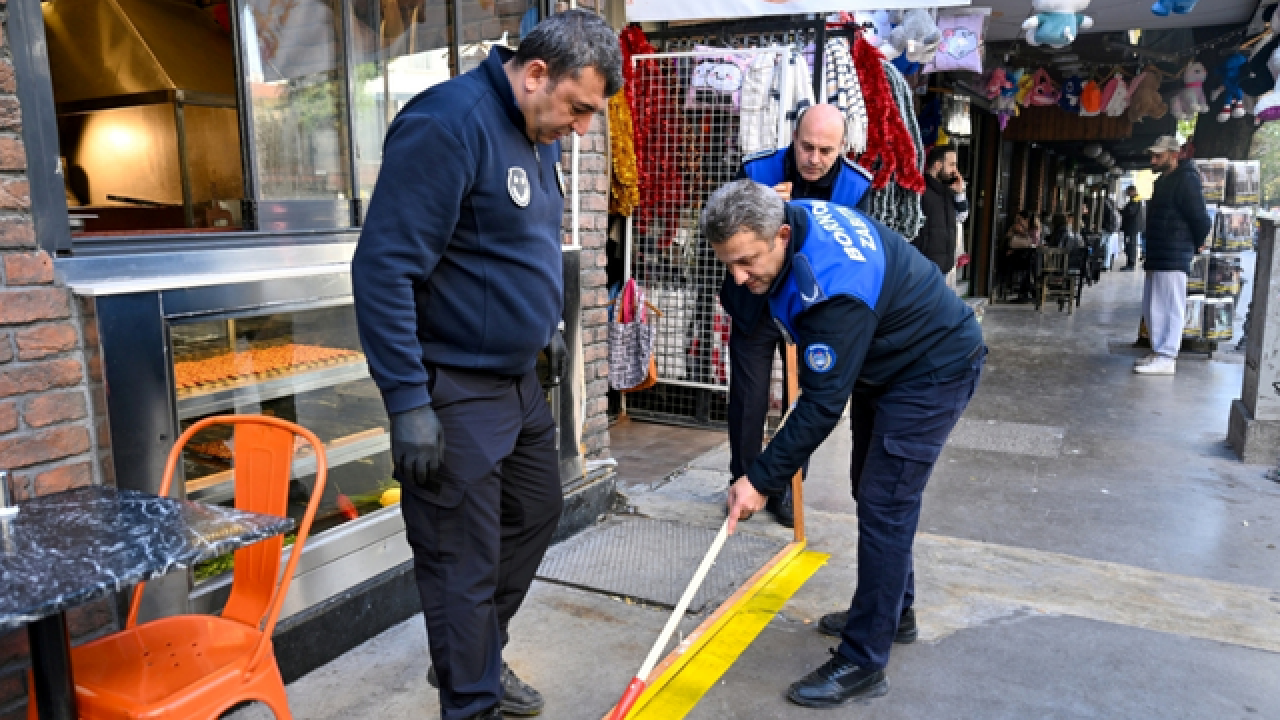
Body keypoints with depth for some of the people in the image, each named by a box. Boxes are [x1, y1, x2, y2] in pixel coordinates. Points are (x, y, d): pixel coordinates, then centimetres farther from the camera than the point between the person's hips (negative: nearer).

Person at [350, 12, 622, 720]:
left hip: (517, 380, 10)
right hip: (455, 393, -10)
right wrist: (408, 403, -24)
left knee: (536, 515, 22)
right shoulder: (448, 124, -20)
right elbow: (383, 269, -24)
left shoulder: (538, 135, 9)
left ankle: (479, 657, 42)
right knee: (466, 566, 2)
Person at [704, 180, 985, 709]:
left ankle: (863, 663, -2)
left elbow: (823, 405, -33)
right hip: (883, 358, 10)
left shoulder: (834, 288, -38)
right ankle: (894, 612, 34)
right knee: (871, 489, 17)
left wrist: (762, 480, -27)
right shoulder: (791, 216, -11)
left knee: (884, 505, -12)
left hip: (934, 369, -10)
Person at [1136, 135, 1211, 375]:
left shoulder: (1186, 180, -12)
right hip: (1157, 257, 10)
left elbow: (1200, 217, -15)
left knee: (1169, 308, -7)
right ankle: (1159, 351, 22)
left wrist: (1197, 244, -2)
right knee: (1152, 308, 14)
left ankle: (1166, 358, -4)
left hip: (1174, 257, -10)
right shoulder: (1164, 181, 18)